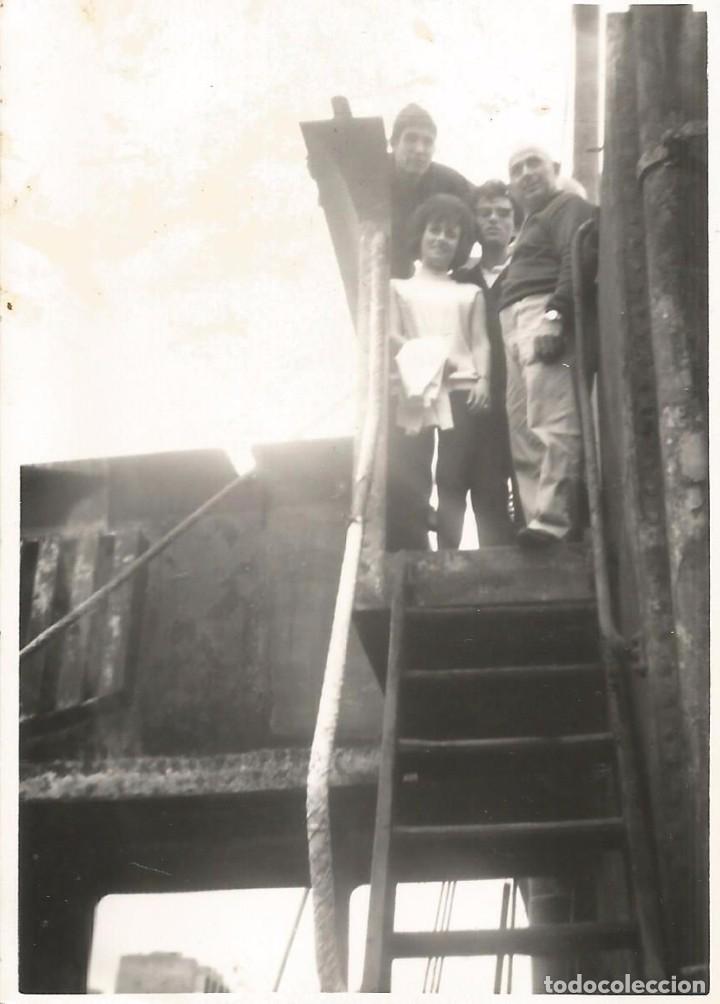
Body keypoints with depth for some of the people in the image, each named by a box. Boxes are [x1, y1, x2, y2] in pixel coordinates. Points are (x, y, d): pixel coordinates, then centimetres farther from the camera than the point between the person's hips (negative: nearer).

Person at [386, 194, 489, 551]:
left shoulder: (470, 294, 21)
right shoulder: (399, 287, 19)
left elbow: (480, 342, 11)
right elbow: (390, 336, 6)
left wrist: (483, 380, -7)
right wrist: (426, 355, -12)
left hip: (461, 389, 1)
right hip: (415, 389, -1)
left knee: (453, 476, -5)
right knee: (408, 477, -11)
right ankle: (416, 556, -11)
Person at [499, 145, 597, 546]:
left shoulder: (568, 206, 6)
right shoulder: (534, 222, 35)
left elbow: (577, 261, -12)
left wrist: (556, 315, -25)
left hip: (545, 313, -10)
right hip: (518, 323, 11)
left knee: (552, 422, -22)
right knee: (523, 433, 1)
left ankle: (554, 518, -32)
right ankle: (539, 517, -2)